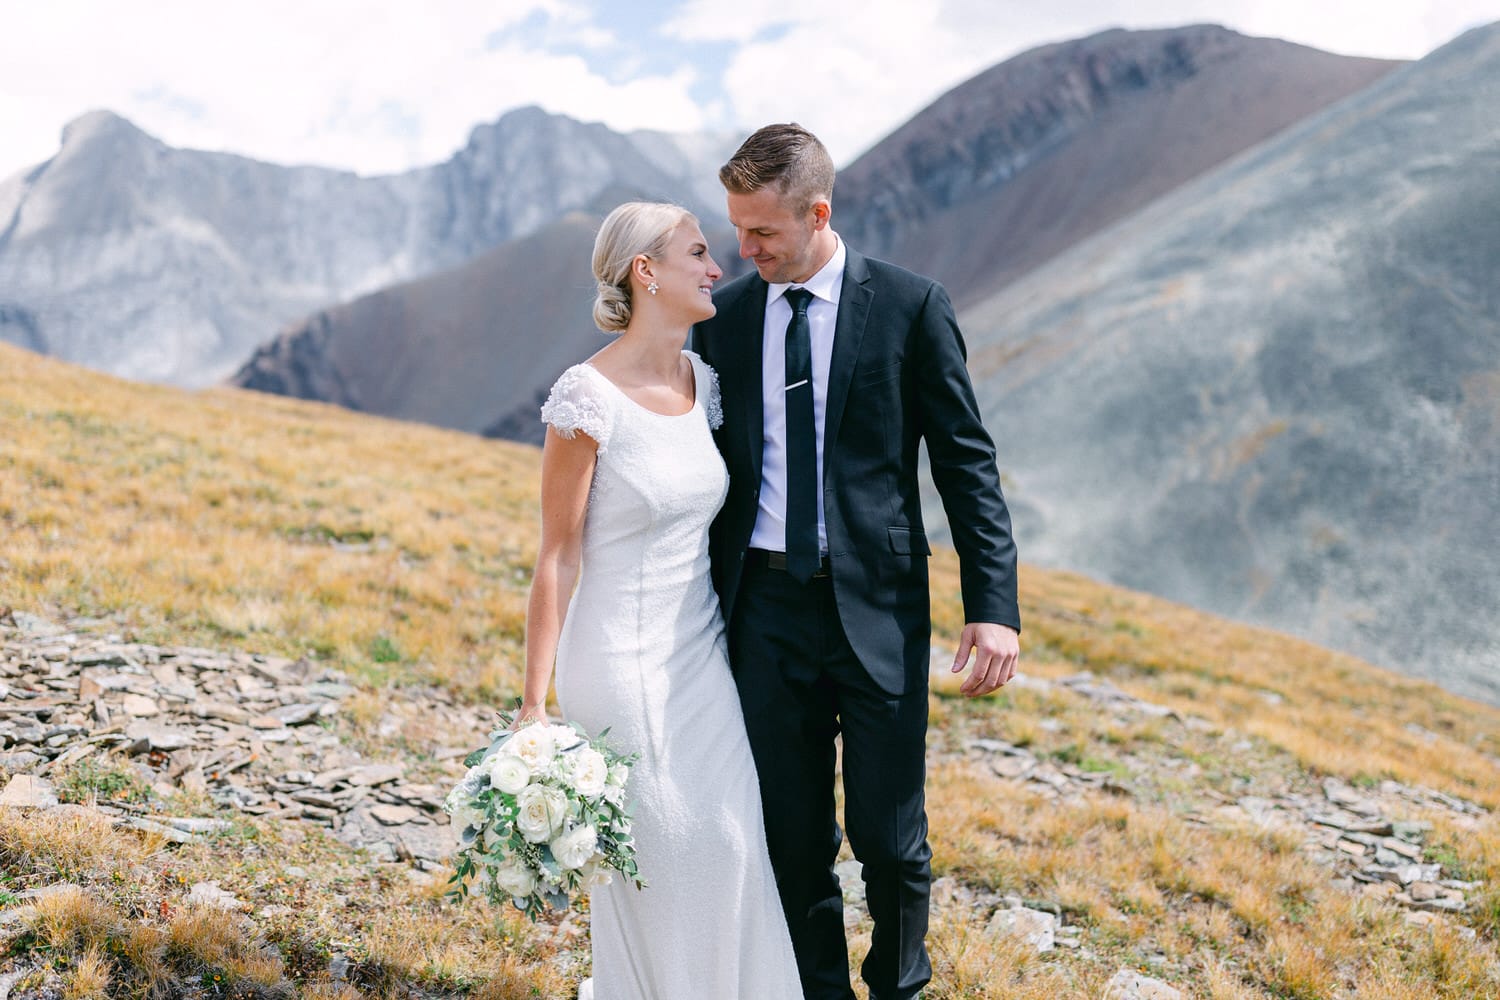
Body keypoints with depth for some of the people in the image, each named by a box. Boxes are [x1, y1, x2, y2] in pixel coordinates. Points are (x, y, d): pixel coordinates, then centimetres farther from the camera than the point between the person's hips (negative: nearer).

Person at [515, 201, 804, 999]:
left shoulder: (704, 384, 4)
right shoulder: (587, 399, -17)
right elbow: (557, 559, -13)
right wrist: (534, 705, -13)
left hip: (702, 656, 6)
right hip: (624, 660, -6)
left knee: (730, 849, 9)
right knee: (652, 857, 3)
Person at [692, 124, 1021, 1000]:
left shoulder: (910, 305, -4)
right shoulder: (724, 317, 6)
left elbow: (966, 461, -4)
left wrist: (994, 602, -12)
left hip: (877, 605, -3)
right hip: (764, 608, 3)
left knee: (889, 836, 4)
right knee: (794, 838, 12)